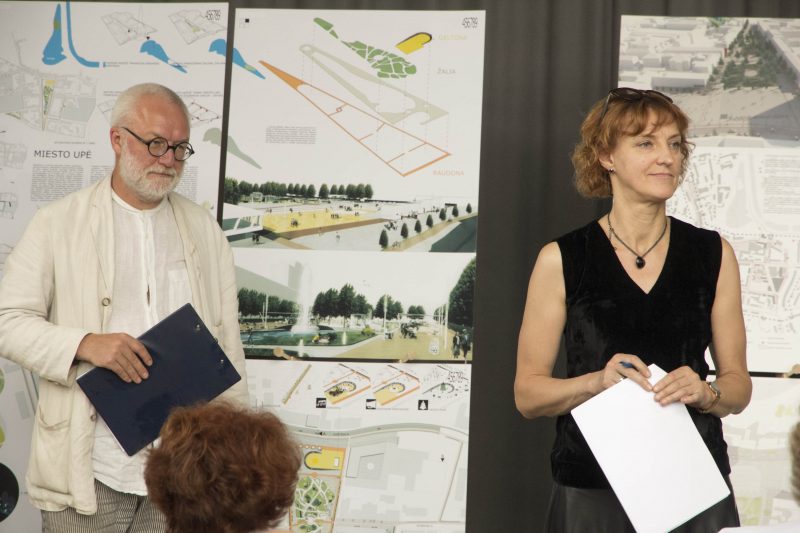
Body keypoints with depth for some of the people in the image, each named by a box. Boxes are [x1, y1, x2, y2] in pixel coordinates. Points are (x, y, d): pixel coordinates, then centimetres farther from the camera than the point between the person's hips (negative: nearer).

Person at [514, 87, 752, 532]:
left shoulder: (714, 254, 5)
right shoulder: (561, 260, -1)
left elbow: (739, 386, 9)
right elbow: (527, 394, 0)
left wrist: (704, 392, -11)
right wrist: (597, 381, -16)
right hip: (590, 493, -1)